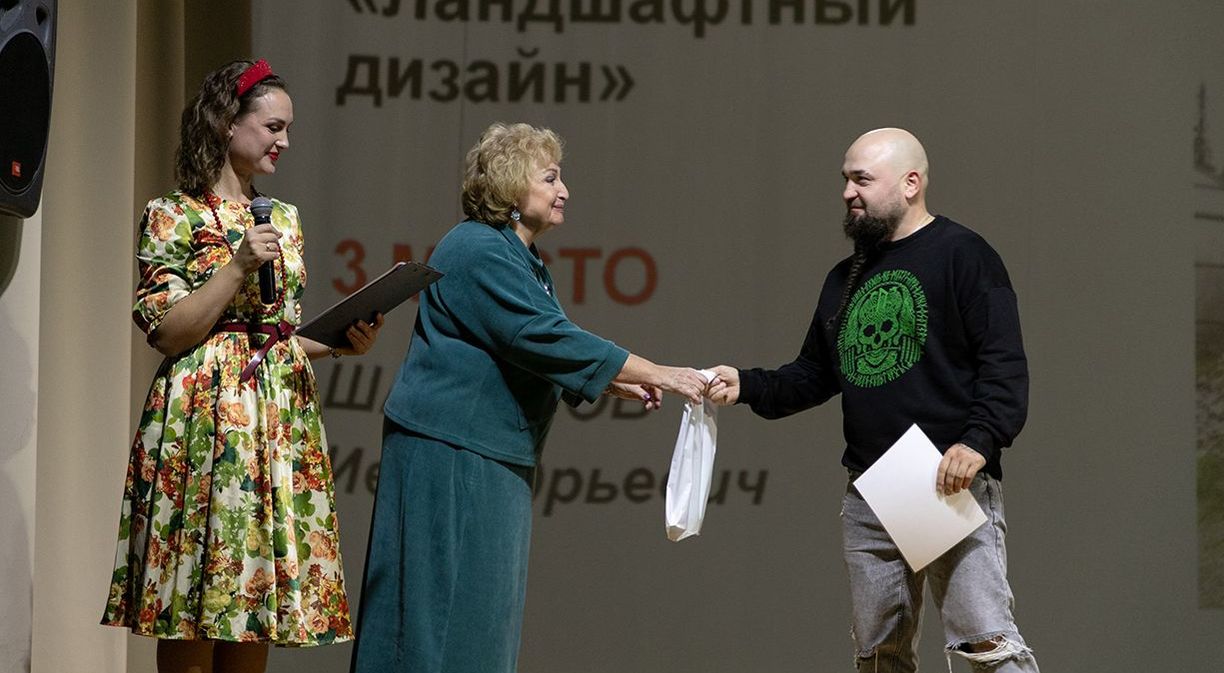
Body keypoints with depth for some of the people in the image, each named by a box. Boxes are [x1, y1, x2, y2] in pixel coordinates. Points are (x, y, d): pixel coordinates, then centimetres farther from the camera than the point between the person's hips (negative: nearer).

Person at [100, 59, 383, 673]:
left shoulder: (282, 219, 17)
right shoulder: (174, 216, -2)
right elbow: (167, 331, -10)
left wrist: (341, 342, 4)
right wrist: (239, 265, -15)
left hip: (280, 418, 6)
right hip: (204, 416, -6)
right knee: (192, 617, -8)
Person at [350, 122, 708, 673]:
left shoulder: (522, 260, 17)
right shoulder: (479, 251, -16)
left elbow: (537, 352, 24)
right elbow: (542, 339, -23)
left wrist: (620, 384, 9)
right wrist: (656, 373, -21)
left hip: (494, 459, 11)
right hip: (449, 455, -11)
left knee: (485, 607, 10)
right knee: (443, 608, -9)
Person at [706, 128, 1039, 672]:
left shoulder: (962, 255, -3)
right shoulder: (846, 278, 20)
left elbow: (1004, 363, -10)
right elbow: (813, 376, 25)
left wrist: (979, 441, -24)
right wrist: (747, 387, 7)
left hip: (953, 485, -7)